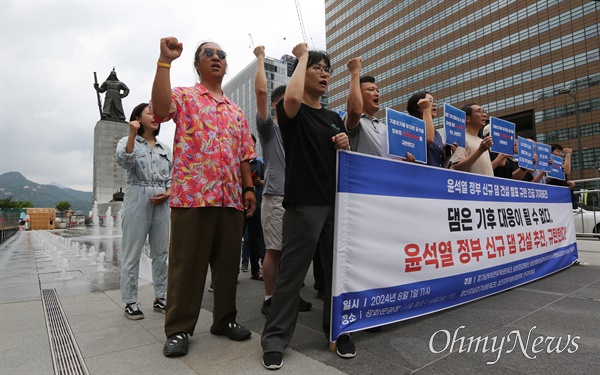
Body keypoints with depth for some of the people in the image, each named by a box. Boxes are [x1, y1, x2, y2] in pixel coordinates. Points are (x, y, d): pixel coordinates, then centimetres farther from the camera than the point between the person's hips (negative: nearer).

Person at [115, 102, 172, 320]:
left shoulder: (165, 148, 17)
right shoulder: (127, 142, 6)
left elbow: (173, 177, 14)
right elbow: (124, 161, -15)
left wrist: (167, 193, -3)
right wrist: (132, 134, -21)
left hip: (161, 202, 4)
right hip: (137, 200, -4)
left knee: (161, 251, 6)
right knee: (132, 252, -1)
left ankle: (160, 298, 16)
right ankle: (130, 302, 8)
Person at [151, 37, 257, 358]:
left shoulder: (236, 111, 22)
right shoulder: (183, 97, 7)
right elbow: (160, 108, -18)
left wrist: (249, 188, 10)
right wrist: (165, 61, -18)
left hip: (231, 198, 5)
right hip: (192, 195, -5)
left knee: (228, 262, 10)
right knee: (187, 263, 2)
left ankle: (225, 319, 25)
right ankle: (178, 329, 16)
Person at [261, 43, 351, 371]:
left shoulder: (335, 118, 19)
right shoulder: (291, 111, 1)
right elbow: (292, 98, -25)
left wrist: (346, 147, -1)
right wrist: (302, 56, -8)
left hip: (336, 203, 6)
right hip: (303, 204, -6)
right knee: (291, 273, -1)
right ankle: (275, 338, 13)